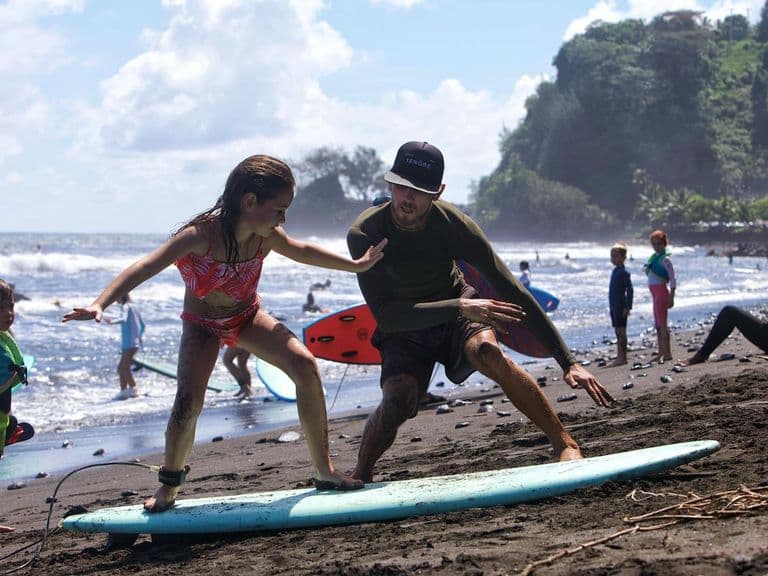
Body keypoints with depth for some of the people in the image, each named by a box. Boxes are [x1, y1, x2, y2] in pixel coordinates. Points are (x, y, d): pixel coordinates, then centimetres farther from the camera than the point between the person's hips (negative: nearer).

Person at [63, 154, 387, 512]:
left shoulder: (267, 237, -17)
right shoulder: (201, 236, -33)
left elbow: (302, 251, 7)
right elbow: (144, 268, -42)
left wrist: (355, 265, 15)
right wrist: (99, 304, -55)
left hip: (247, 316, 4)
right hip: (203, 324, -4)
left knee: (305, 365, -17)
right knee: (188, 404, -22)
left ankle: (324, 470, -4)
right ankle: (169, 487, 6)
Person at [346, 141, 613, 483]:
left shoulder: (453, 225, -22)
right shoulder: (364, 233, -24)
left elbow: (513, 293, -21)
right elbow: (385, 315, -31)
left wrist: (568, 362, -24)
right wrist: (460, 307, -42)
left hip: (458, 314, 1)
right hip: (404, 331, 0)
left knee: (488, 353, -32)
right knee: (398, 401, -28)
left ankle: (565, 445, -24)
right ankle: (360, 475, -1)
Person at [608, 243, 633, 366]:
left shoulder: (624, 272, -13)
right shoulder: (615, 271, 15)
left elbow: (630, 290, -18)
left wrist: (627, 307, -22)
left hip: (620, 306, -9)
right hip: (614, 305, 9)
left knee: (621, 331, -7)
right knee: (618, 332, 12)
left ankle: (623, 358, -4)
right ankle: (619, 357, 17)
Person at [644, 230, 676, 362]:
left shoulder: (665, 259, -11)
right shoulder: (653, 257, 13)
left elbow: (673, 280, -14)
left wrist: (671, 297, -17)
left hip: (661, 292, -9)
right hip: (655, 293, 9)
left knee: (662, 324, -8)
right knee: (657, 325, 11)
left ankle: (667, 354, -7)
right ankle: (661, 353, 16)